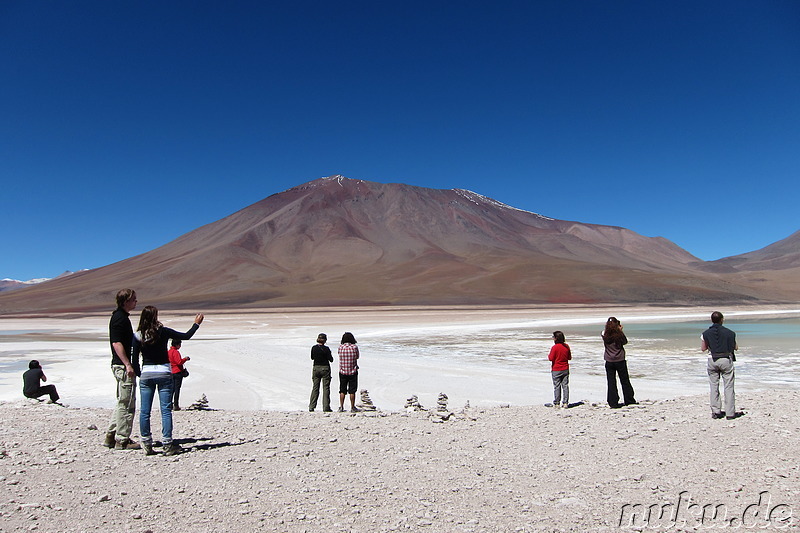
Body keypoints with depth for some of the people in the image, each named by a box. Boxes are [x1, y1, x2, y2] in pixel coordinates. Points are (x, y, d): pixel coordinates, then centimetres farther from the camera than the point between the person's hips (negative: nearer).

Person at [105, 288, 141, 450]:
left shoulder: (120, 316, 16)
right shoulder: (120, 318, -15)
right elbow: (116, 343, -22)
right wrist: (127, 364, -26)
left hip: (121, 365, 11)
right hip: (123, 366, -11)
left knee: (122, 403, 18)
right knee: (126, 404, -4)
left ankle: (111, 436, 24)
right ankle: (122, 440, 2)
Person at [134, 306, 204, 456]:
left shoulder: (137, 336, -1)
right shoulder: (163, 332, -7)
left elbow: (135, 358, 1)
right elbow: (186, 336, -1)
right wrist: (196, 324, 14)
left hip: (146, 374, 2)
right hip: (164, 372, -2)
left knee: (144, 411, 9)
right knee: (166, 410, 2)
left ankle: (146, 444, 12)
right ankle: (167, 445, 3)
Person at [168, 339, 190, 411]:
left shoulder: (169, 351, 12)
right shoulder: (176, 352, -15)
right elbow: (179, 362, -22)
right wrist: (185, 359, -6)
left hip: (171, 372, 8)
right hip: (178, 372, -8)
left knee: (172, 389, 12)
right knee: (177, 389, -3)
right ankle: (176, 405, -3)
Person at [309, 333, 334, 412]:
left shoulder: (313, 348, -1)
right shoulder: (326, 349, -14)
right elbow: (331, 360, -9)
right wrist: (330, 355, 9)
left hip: (316, 368, 4)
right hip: (325, 368, -4)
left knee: (315, 388, 12)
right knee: (326, 388, 3)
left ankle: (311, 407, 10)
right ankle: (326, 407, 1)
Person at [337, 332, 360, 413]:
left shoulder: (340, 347, -4)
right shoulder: (354, 347, -9)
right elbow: (357, 357, 5)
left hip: (342, 372, 2)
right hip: (353, 372, -2)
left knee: (342, 390, 11)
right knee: (352, 391, 4)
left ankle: (341, 407, 13)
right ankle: (352, 407, 9)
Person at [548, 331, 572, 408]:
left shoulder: (554, 347, -15)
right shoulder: (567, 346, 1)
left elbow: (551, 358, -17)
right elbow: (569, 357, 8)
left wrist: (548, 356, 3)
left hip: (556, 370, -4)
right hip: (565, 369, 4)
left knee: (557, 386, 3)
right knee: (565, 386, 8)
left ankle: (556, 403, 6)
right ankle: (565, 403, 8)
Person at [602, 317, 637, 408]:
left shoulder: (605, 335, -11)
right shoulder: (619, 334, -16)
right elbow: (625, 342, 2)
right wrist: (621, 331, 4)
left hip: (609, 362, 1)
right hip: (620, 360, -1)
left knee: (611, 382, 6)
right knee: (625, 381, 14)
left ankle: (613, 403, 5)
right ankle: (629, 400, 25)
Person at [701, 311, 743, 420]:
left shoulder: (706, 333, -1)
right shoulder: (729, 333, -4)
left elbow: (703, 348, 5)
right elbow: (735, 348, 4)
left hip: (712, 360, 1)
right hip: (726, 360, -1)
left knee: (714, 386, 9)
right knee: (728, 387, 4)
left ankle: (715, 412, 9)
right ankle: (730, 413, 6)